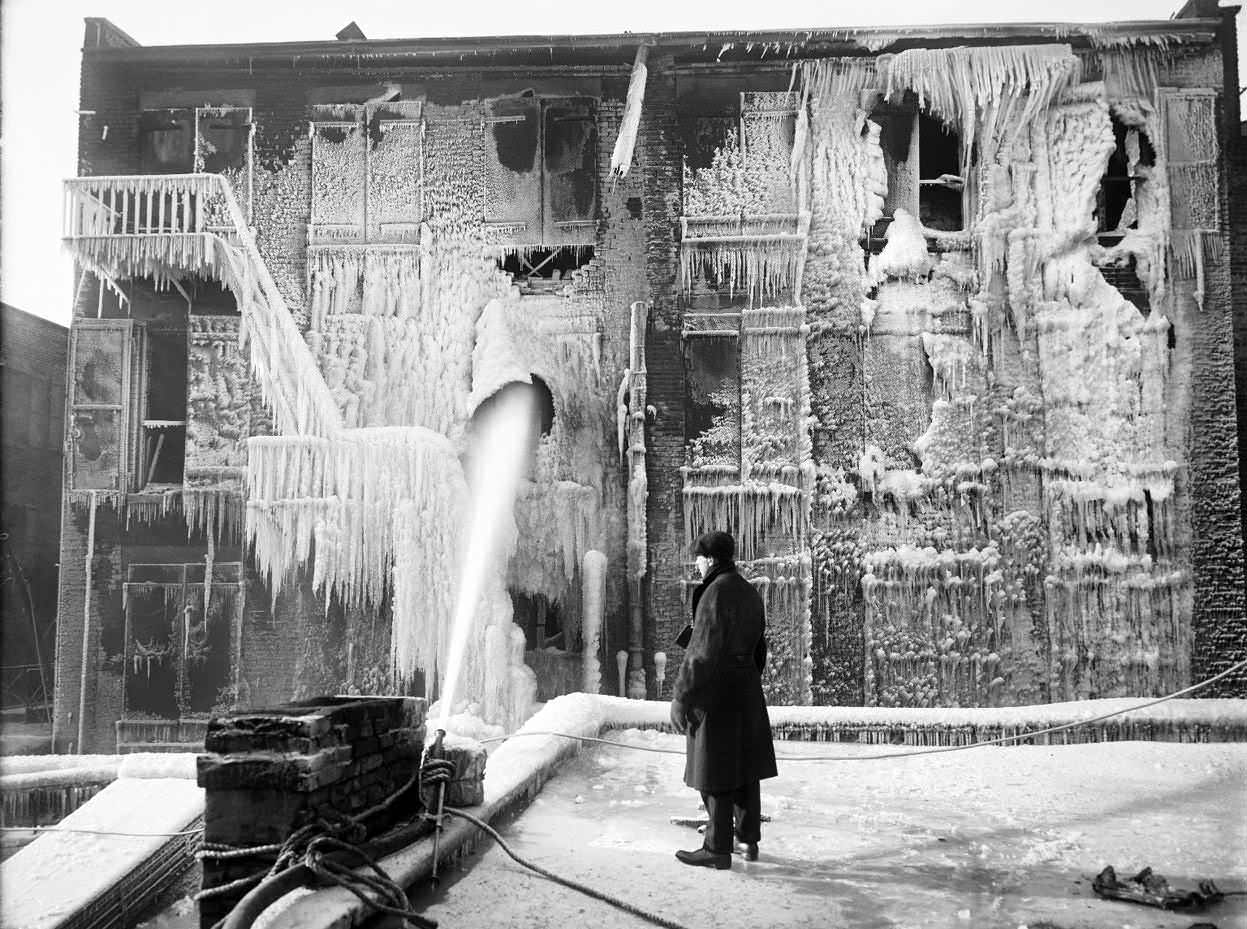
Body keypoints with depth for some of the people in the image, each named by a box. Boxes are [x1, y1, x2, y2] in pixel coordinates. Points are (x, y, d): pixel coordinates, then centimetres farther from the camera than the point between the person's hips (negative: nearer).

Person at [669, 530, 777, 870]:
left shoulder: (716, 591, -16)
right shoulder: (750, 593, 10)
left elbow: (702, 650, -20)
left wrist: (681, 698, -16)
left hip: (716, 691, -9)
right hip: (747, 692, 9)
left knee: (716, 773, -1)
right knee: (745, 770, 14)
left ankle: (717, 849, 6)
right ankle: (749, 841, 22)